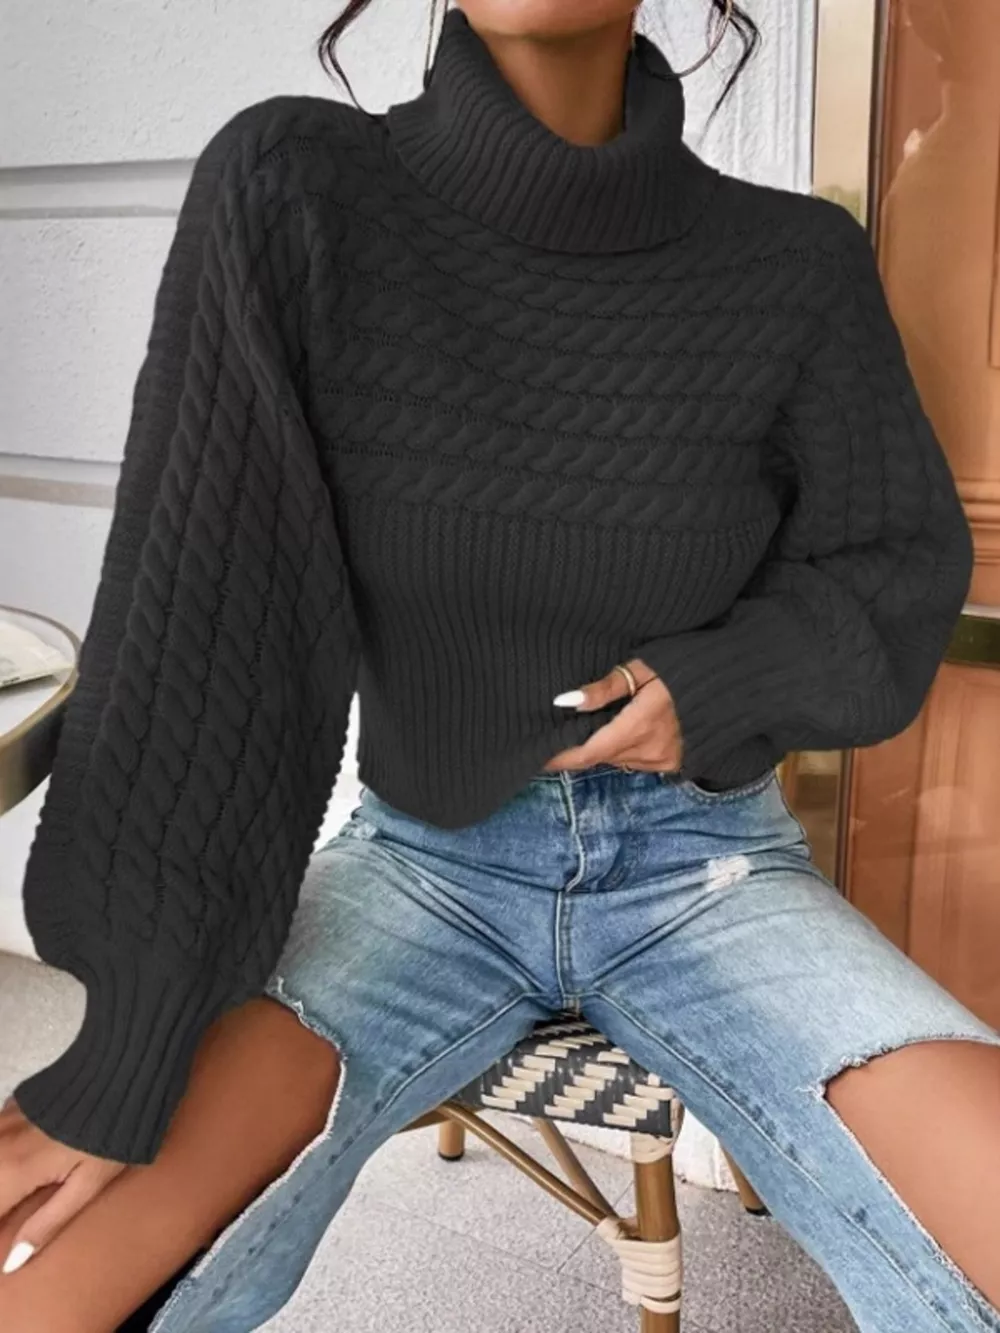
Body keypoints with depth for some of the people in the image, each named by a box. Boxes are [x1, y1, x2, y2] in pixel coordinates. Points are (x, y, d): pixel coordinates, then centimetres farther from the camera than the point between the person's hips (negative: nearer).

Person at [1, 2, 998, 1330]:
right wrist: (125, 1052, -19)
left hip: (704, 863, 2)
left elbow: (893, 575, 5)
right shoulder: (292, 192, -12)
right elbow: (190, 615, -17)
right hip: (424, 862, 0)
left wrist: (713, 689, -15)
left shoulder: (800, 266, -7)